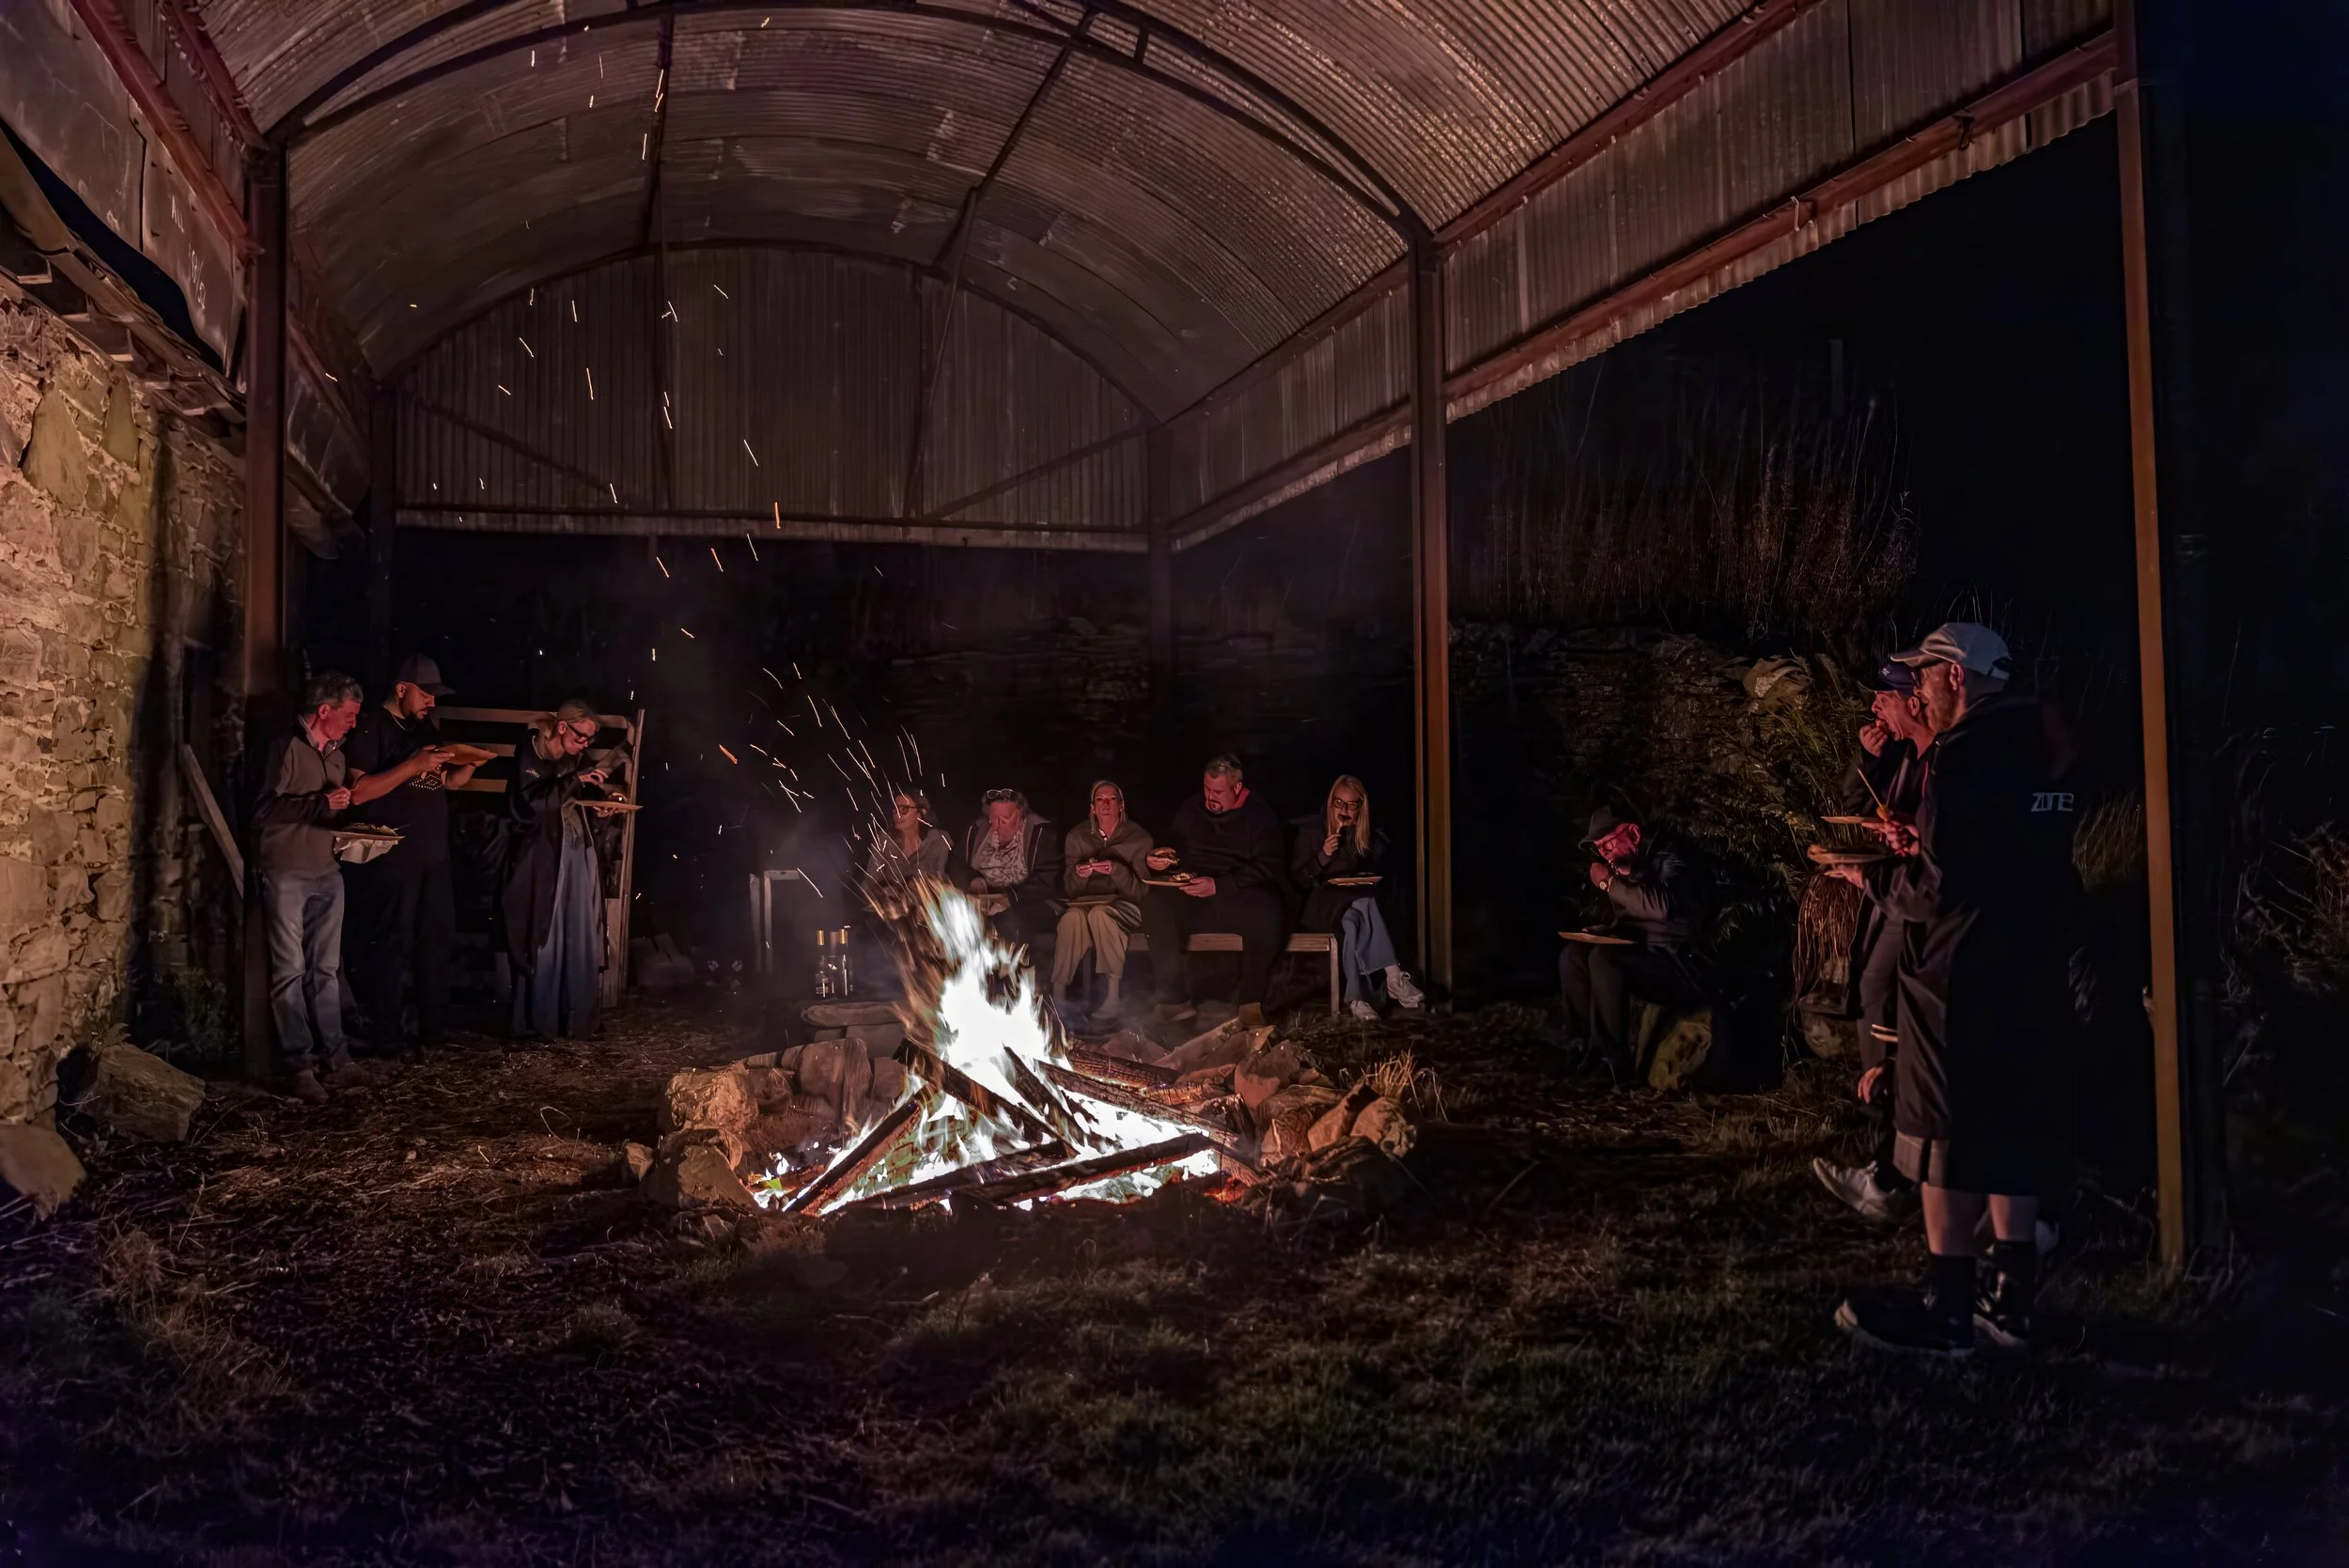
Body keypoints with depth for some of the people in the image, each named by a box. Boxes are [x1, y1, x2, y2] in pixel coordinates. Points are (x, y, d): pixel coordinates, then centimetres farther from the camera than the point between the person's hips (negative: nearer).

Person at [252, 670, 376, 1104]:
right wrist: (319, 804, -21)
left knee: (326, 970, 9)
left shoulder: (336, 755, 17)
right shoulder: (285, 748, -8)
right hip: (287, 874, -8)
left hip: (328, 874, 8)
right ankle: (299, 1066, 0)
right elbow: (264, 809, -16)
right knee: (291, 972, -3)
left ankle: (335, 1058, 12)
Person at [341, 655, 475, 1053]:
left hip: (434, 854, 8)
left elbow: (446, 782, 19)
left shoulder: (425, 728, 15)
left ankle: (433, 1028, 21)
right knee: (391, 946, -2)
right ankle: (386, 1036, 6)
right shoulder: (371, 726, -8)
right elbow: (357, 792, -17)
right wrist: (412, 766, -23)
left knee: (437, 941, 12)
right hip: (393, 855, -8)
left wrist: (470, 765, -1)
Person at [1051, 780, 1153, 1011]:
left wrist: (1116, 870, -25)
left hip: (1123, 905, -2)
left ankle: (1114, 991, -30)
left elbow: (1138, 890, -7)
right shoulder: (1077, 836, 8)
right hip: (1085, 901, 2)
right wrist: (1079, 873, -17)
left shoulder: (1138, 838, 1)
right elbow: (1069, 889, 6)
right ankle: (1057, 994, -31)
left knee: (1099, 914, -36)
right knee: (1071, 918, -34)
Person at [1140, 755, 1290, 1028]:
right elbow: (1175, 851, 23)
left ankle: (1251, 1002, -23)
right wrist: (1158, 860, -3)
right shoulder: (1189, 811, 15)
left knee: (1268, 911, -38)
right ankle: (1175, 999, -29)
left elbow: (1267, 868, -9)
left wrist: (1219, 886, -21)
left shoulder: (1258, 815, 2)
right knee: (1155, 905, -28)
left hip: (1241, 896, -3)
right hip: (1195, 899, 3)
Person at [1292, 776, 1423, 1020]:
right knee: (1364, 903, -35)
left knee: (1352, 922, -36)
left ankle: (1356, 998, -44)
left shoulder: (1370, 838, 10)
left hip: (1355, 909, 3)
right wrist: (1323, 857, -16)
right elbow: (1298, 882, -3)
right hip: (1320, 909, -3)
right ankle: (1393, 977, -41)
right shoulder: (1311, 830, 2)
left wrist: (1368, 881, -6)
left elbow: (1381, 876, 16)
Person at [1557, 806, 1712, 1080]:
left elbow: (1660, 906, -35)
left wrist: (1609, 882, -23)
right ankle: (1585, 1044, -6)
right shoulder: (1634, 867, 12)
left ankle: (1611, 1058, -25)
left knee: (1604, 958, -29)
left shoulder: (1672, 861, -13)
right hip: (1646, 960, 9)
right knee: (1573, 955, -2)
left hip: (1683, 970, -9)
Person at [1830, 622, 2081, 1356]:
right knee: (2014, 1134, 14)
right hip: (2033, 977, 9)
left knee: (1948, 1142, 0)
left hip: (1965, 984, -9)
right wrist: (1924, 847, 14)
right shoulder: (2037, 753, 11)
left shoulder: (1963, 755, -17)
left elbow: (1942, 889, -21)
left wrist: (1876, 876, -4)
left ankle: (1946, 1308, 7)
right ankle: (2011, 1298, 21)